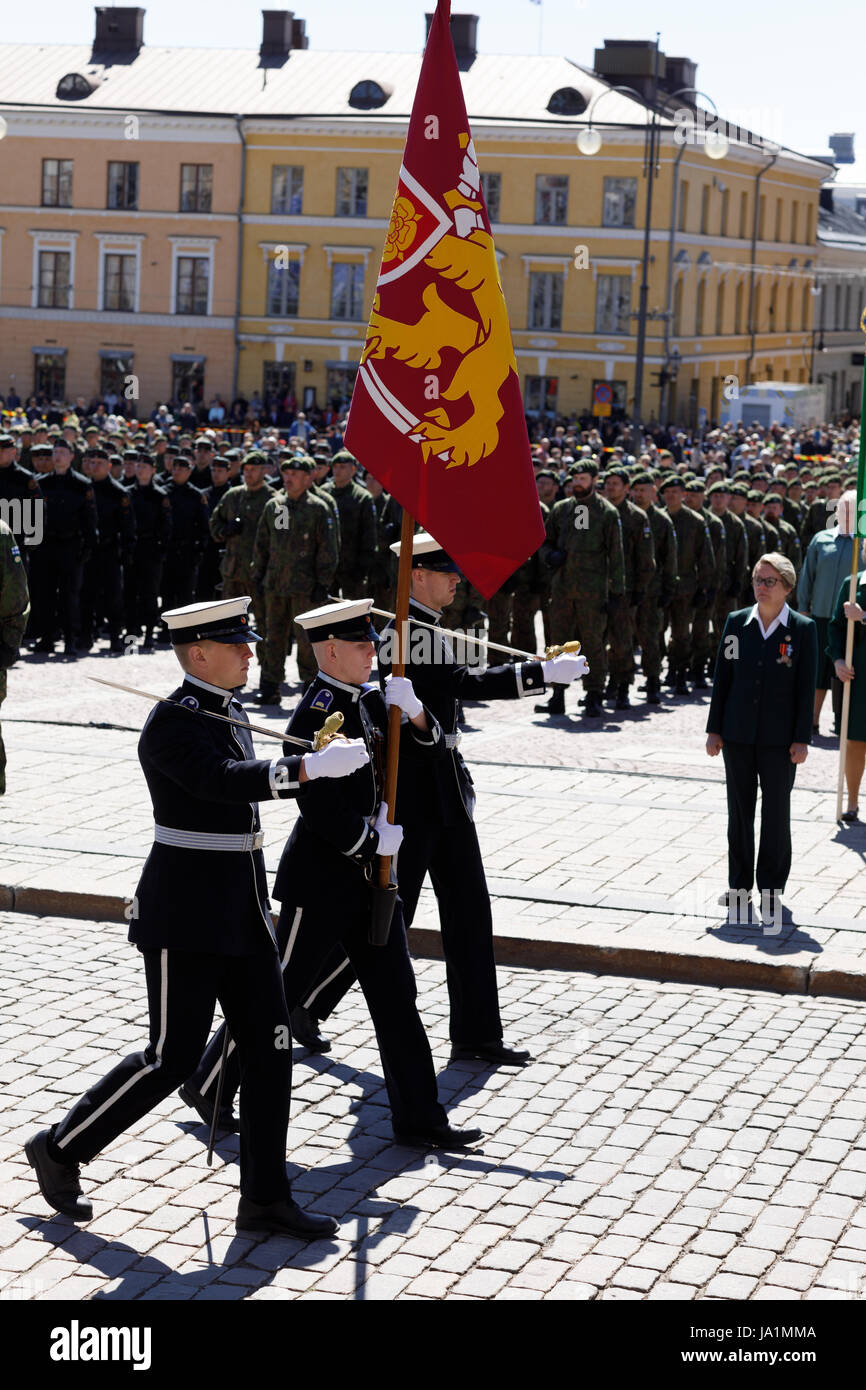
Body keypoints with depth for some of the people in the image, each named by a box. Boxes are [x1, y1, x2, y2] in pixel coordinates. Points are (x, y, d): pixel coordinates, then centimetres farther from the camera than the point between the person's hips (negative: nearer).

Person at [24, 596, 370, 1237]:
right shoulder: (170, 722, -15)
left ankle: (266, 1197, 12)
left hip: (244, 912, 9)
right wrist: (311, 766, -39)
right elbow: (222, 780, -32)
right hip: (185, 916, -8)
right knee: (173, 1056, -3)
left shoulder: (232, 714, 13)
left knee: (269, 1046, 5)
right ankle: (60, 1148, 16)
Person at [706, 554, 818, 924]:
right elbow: (722, 678, 7)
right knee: (739, 810, 10)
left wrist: (801, 739, -7)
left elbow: (806, 687, -3)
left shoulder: (802, 629, -4)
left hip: (779, 739, -3)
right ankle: (739, 884, 21)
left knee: (776, 814, 3)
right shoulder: (737, 622, 4)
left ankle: (772, 890, 12)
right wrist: (714, 730, 4)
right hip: (739, 735, 3)